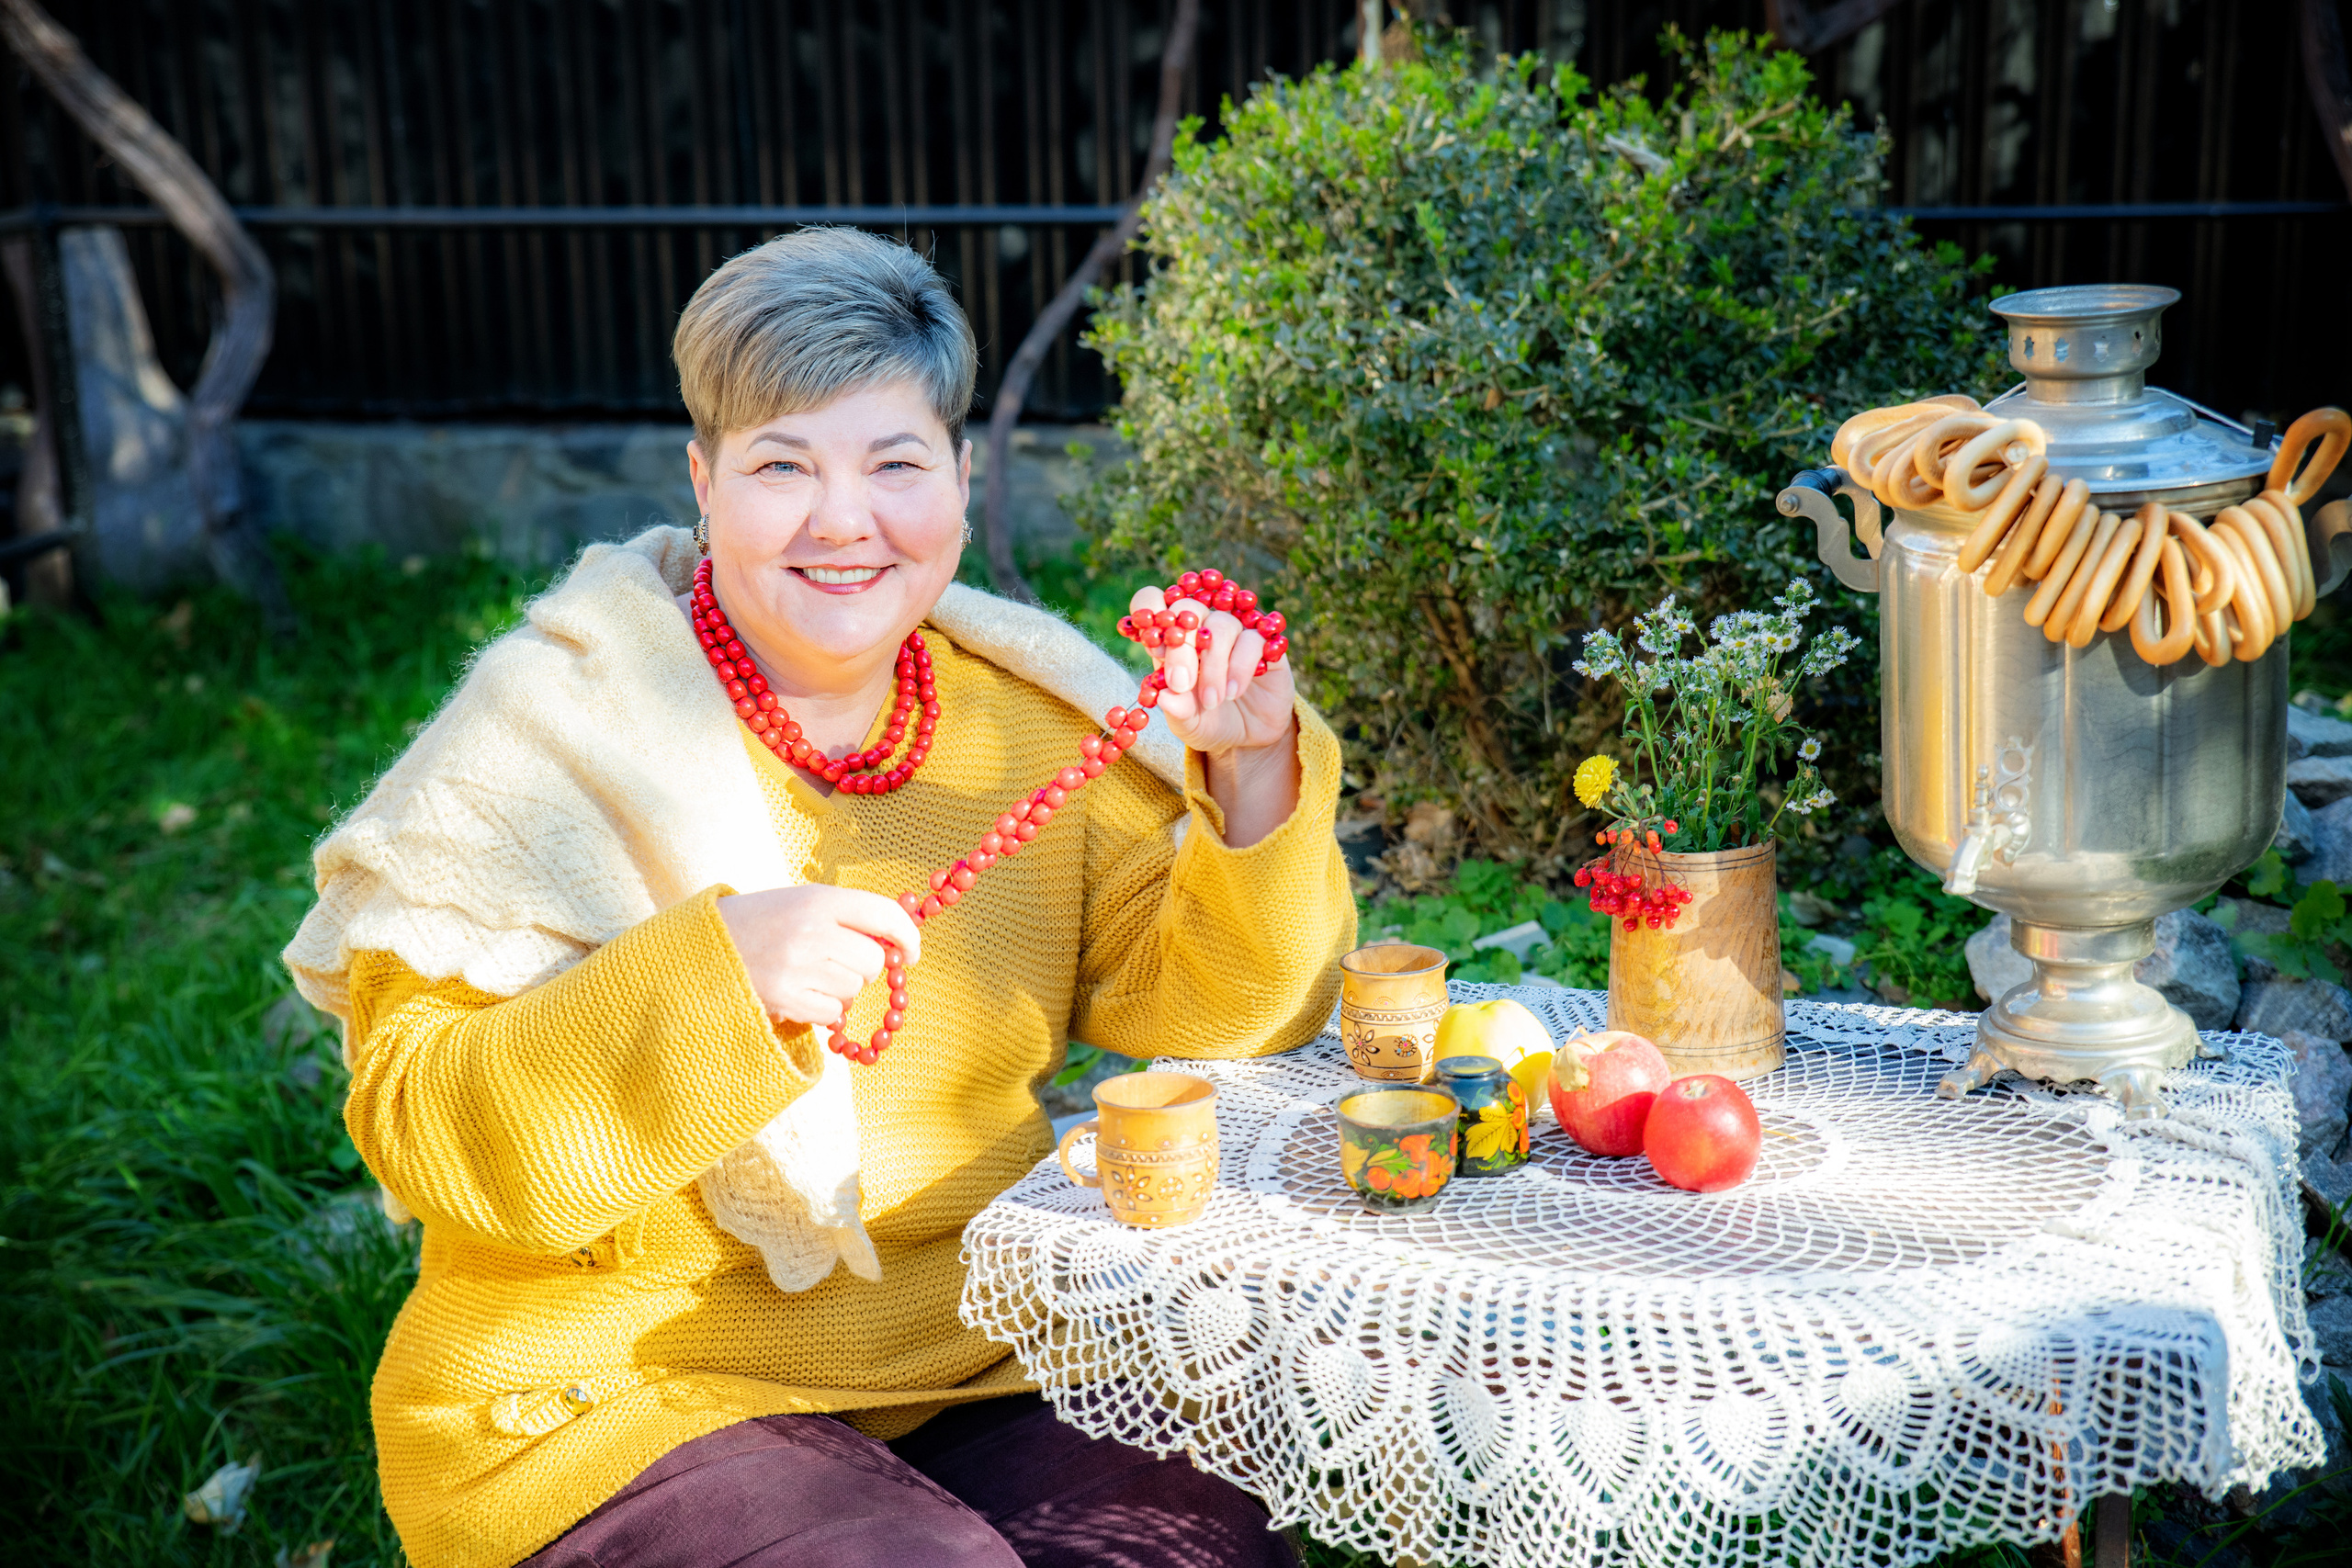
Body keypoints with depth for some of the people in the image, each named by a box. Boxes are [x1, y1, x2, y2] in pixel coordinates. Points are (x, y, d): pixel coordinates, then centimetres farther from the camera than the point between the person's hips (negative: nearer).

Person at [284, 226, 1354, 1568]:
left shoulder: (1028, 713, 4)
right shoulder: (562, 737, -10)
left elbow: (1197, 1014, 1)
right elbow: (421, 1132, -16)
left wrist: (1252, 783, -16)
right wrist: (705, 977, -30)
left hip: (975, 1370, 4)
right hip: (620, 1399, -3)